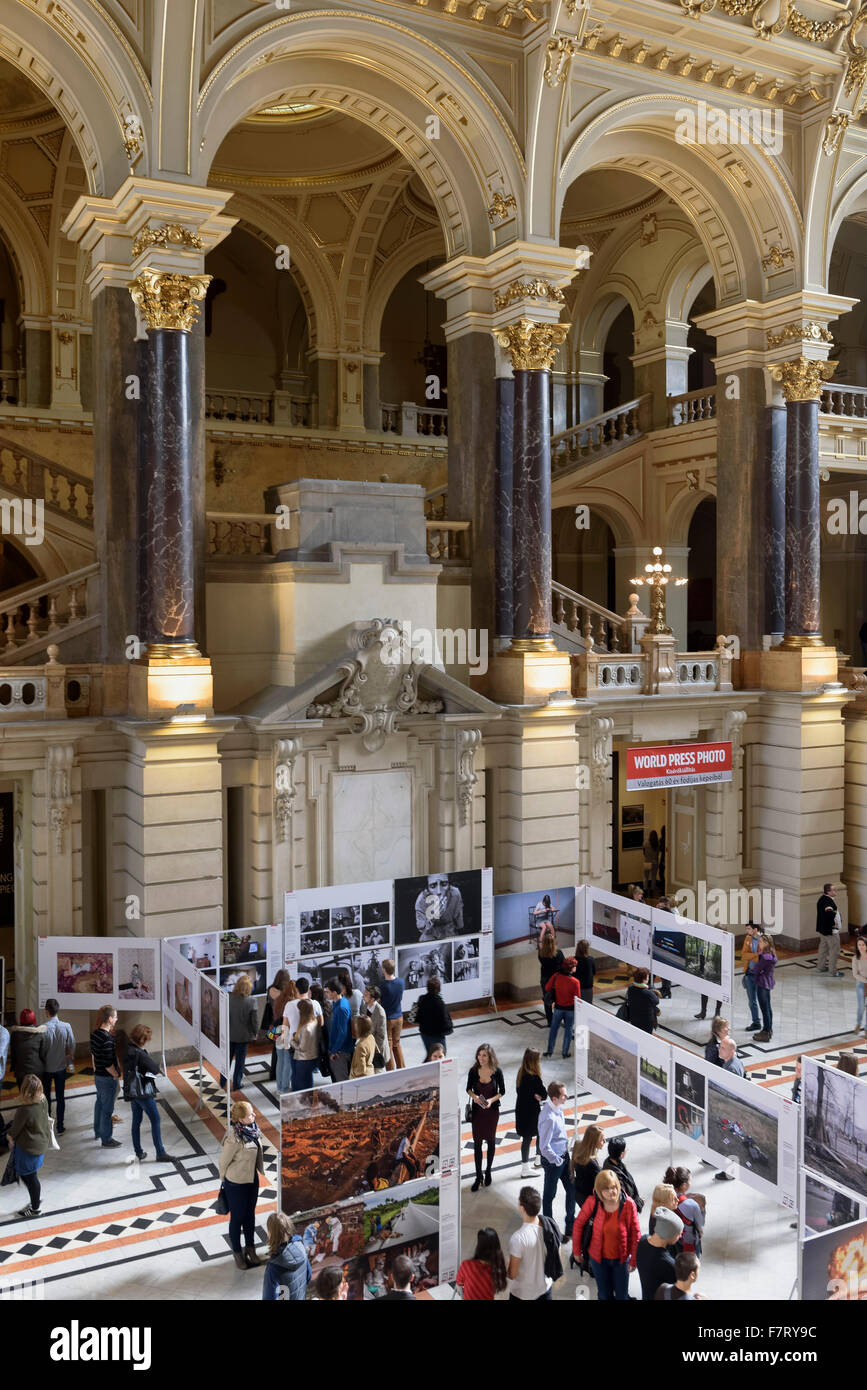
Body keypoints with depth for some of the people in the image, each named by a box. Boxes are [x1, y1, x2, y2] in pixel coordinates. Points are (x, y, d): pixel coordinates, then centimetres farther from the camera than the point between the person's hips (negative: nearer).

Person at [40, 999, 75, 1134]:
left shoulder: (43, 1028, -21)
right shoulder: (66, 1026, -13)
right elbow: (72, 1047, -6)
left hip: (46, 1068, -2)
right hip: (61, 1067, 2)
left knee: (46, 1097, 14)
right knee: (60, 1097, 12)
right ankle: (60, 1126, 17)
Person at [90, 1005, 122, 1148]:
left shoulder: (94, 1034, 0)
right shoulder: (107, 1038, -28)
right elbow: (107, 1063, -27)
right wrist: (116, 1075, -12)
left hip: (98, 1075, 9)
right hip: (107, 1077, -9)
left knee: (100, 1103, 25)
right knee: (107, 1108, 3)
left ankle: (97, 1132, 41)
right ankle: (106, 1139, 14)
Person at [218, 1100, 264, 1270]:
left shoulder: (251, 1130, -10)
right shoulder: (234, 1140, -33)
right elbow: (223, 1163, -18)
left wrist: (260, 1170, 14)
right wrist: (226, 1182, -2)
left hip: (252, 1180, 7)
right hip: (236, 1184, -7)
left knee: (250, 1215, 22)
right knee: (237, 1218, 14)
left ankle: (250, 1248, 41)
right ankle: (237, 1253, 35)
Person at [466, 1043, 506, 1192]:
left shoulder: (497, 1071, -13)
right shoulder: (473, 1071, -10)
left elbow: (502, 1091, -2)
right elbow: (468, 1089, 2)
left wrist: (492, 1100, -18)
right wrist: (474, 1096, -18)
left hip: (492, 1110, 0)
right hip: (477, 1110, 0)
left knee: (490, 1140, 14)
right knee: (477, 1142, 2)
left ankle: (488, 1171, 34)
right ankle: (478, 1177, 13)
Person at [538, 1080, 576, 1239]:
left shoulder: (557, 1108, -5)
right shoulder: (549, 1118, -34)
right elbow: (544, 1147, -29)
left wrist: (566, 1151, 13)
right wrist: (557, 1160, -16)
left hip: (564, 1155, 8)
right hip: (553, 1160, -8)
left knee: (572, 1189, 19)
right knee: (549, 1195, 12)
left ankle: (571, 1224, 38)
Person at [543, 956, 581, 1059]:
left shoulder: (556, 976, -16)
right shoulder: (575, 982, -25)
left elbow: (547, 988, -4)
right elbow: (578, 998, -15)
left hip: (558, 1007, 2)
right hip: (570, 1009, -2)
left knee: (554, 1028, 18)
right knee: (568, 1030, 15)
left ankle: (550, 1051, 24)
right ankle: (565, 1053, 23)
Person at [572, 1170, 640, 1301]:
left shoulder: (628, 1204, -20)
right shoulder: (593, 1202, -21)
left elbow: (635, 1233, -9)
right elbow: (578, 1224, -7)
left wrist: (634, 1259, -6)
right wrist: (577, 1251, 0)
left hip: (621, 1258, 0)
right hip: (598, 1258, 0)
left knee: (622, 1295, 17)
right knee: (604, 1295, 20)